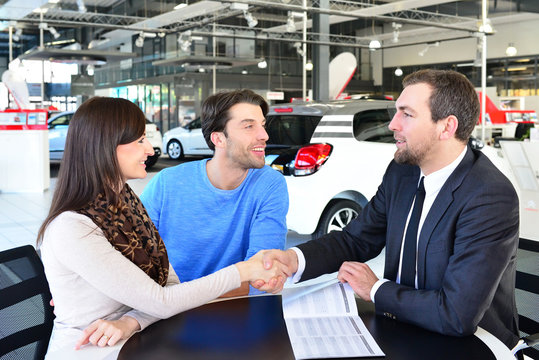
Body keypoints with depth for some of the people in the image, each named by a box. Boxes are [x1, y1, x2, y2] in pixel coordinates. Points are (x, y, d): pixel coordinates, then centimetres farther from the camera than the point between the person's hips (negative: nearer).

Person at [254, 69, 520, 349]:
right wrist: (293, 259, -13)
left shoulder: (492, 198, -25)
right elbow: (355, 240, 7)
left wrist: (376, 290, -15)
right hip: (403, 333, 6)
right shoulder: (401, 173, -1)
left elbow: (458, 316, -29)